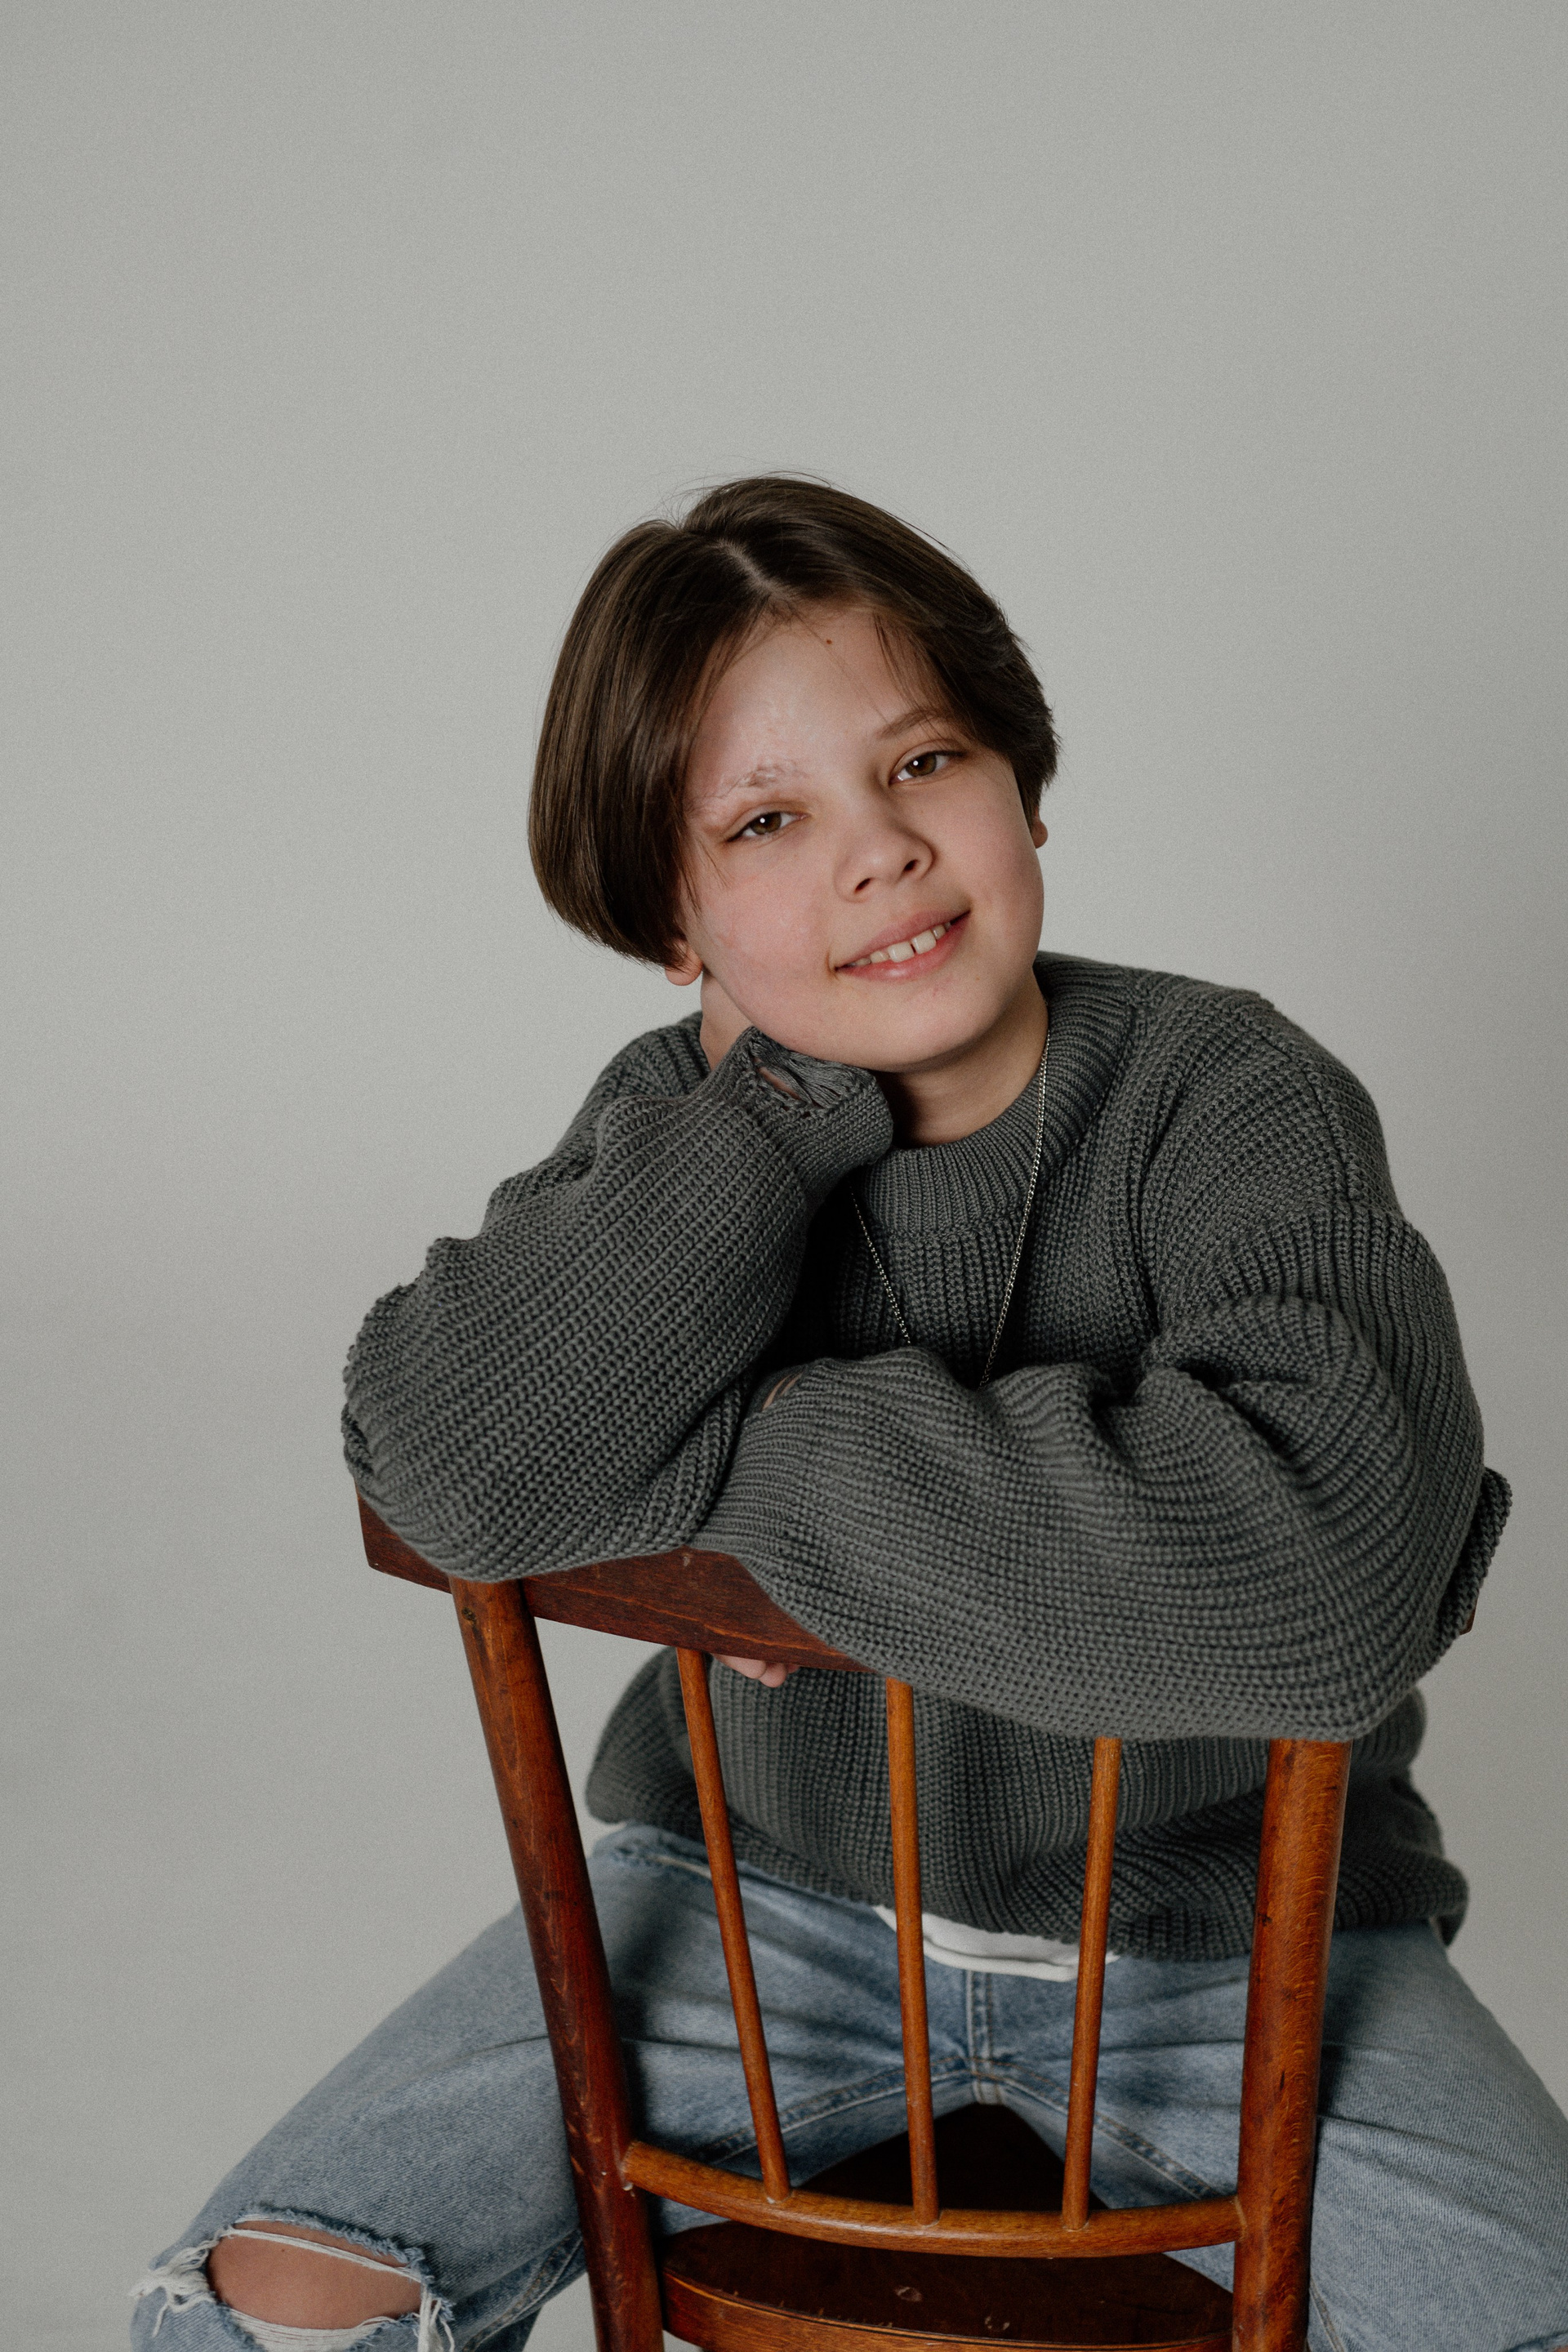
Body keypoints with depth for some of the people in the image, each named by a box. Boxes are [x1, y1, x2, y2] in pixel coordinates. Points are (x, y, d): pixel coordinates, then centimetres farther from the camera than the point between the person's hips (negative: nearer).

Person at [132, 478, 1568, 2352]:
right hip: (772, 1884, 2)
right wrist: (783, 1098, -24)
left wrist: (752, 1453, -29)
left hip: (1209, 1912, -1)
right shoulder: (683, 1122, -6)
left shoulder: (1229, 1096, -17)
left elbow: (1327, 1575, -36)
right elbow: (453, 1474, -26)